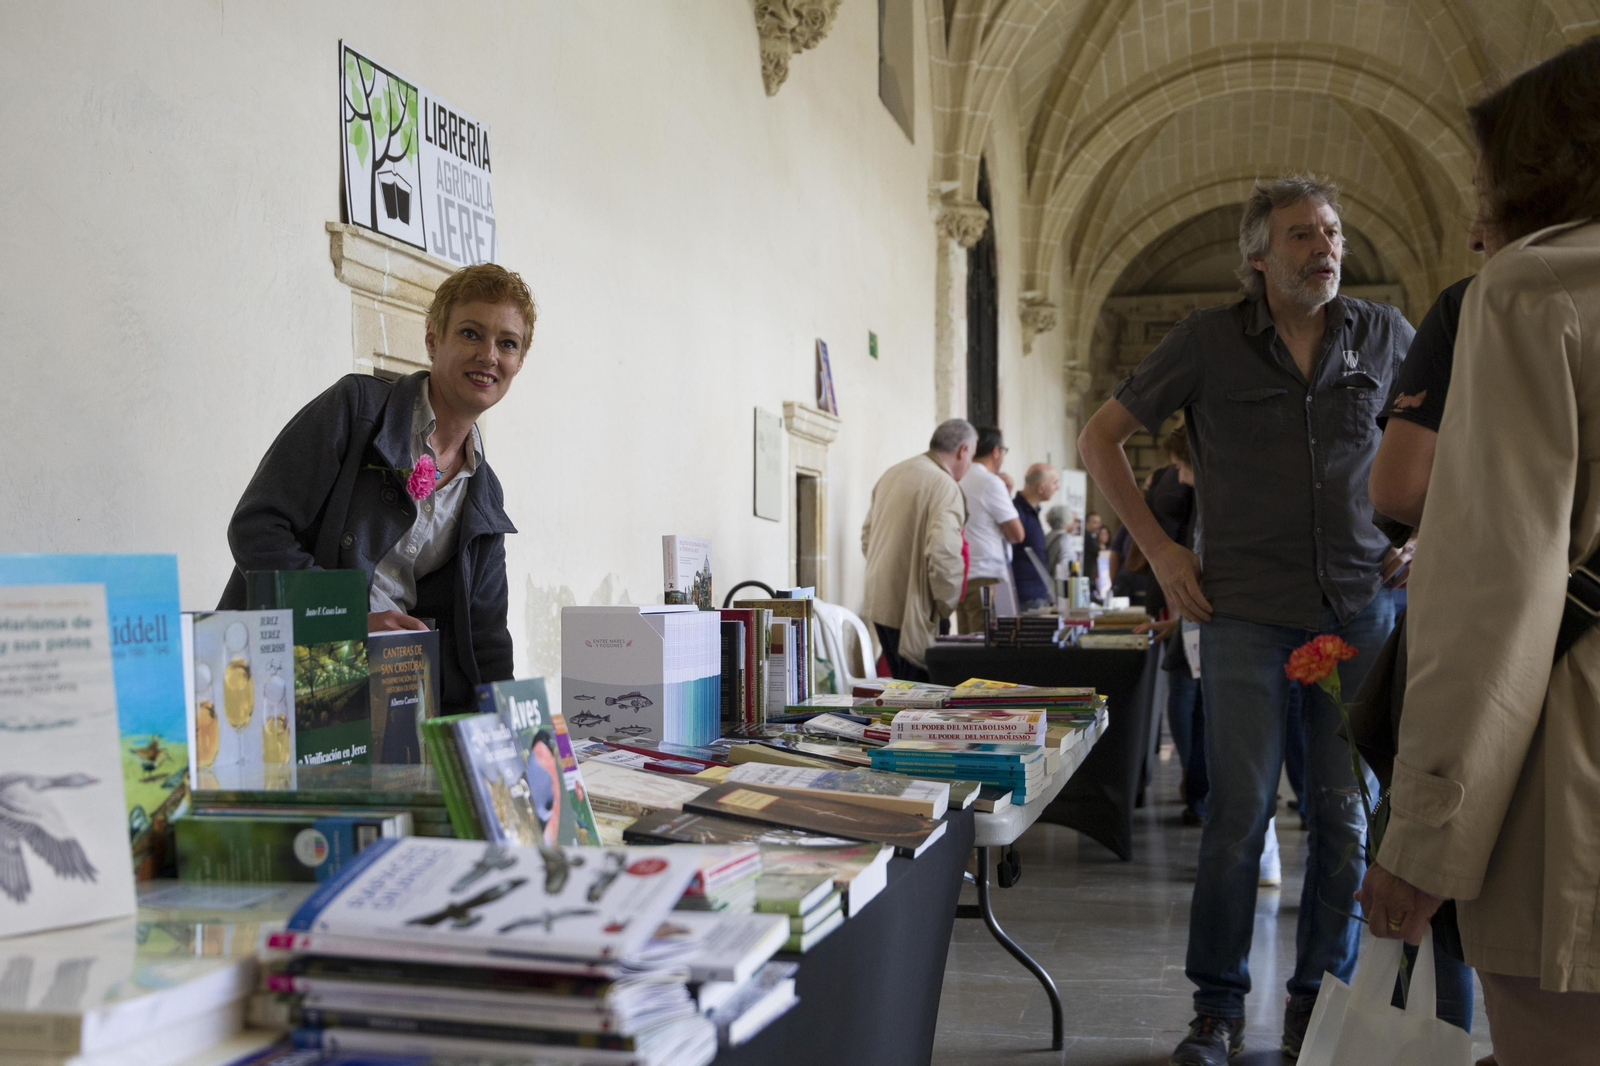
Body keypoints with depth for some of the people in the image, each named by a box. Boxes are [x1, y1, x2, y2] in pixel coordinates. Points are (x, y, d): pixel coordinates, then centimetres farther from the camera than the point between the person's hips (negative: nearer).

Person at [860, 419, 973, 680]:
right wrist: (947, 604, -11)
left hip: (878, 600, 8)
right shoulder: (945, 486, -15)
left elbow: (867, 535, 19)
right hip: (910, 608, -8)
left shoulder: (892, 473, 11)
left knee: (902, 683, 18)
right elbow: (943, 553, -25)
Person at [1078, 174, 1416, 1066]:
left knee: (1347, 811, 5)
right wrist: (1159, 548, 0)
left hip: (1361, 606, 2)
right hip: (1247, 610, -2)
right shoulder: (1210, 341, 0)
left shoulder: (1385, 334, 6)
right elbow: (1101, 439, 6)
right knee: (1241, 809, -3)